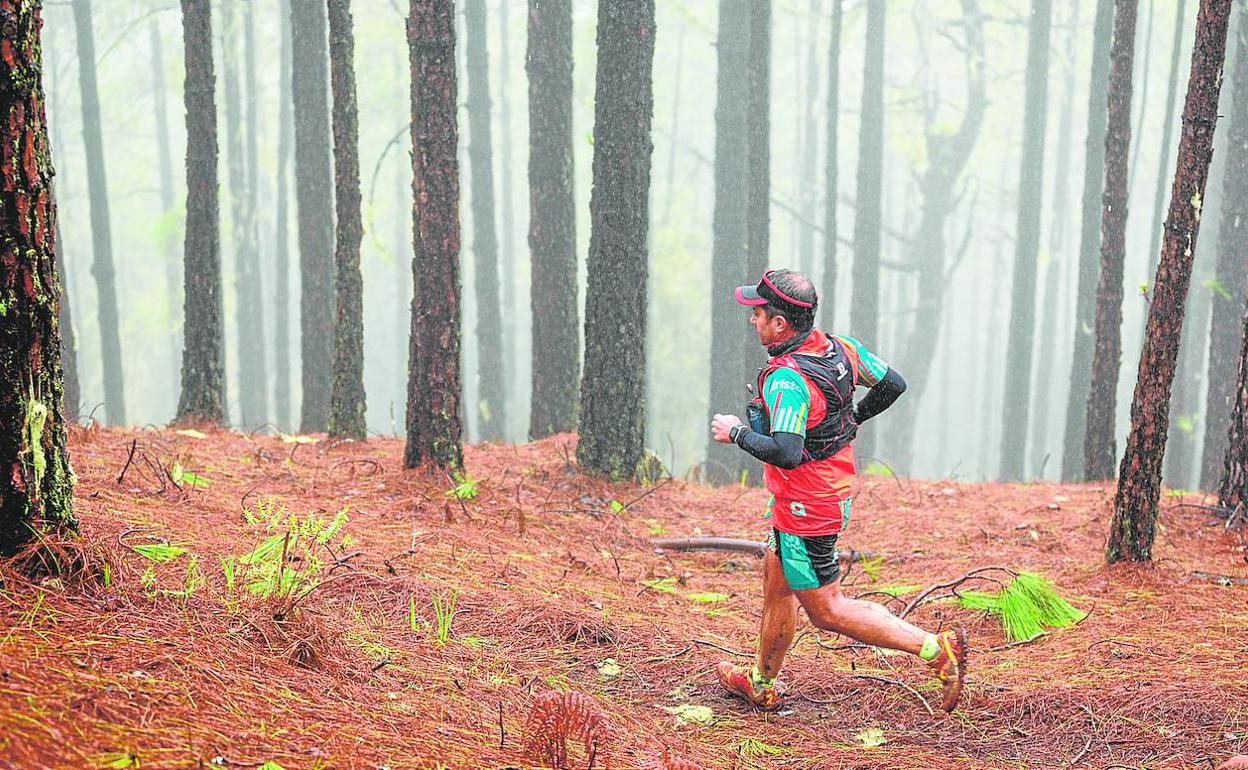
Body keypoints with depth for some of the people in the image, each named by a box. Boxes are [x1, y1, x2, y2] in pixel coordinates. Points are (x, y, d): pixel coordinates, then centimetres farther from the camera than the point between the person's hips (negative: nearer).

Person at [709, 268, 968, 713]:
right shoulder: (840, 348, -4)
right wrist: (851, 419, 22)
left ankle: (936, 648, -3)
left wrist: (737, 432, -21)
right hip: (834, 489, 9)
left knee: (827, 611, 3)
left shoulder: (786, 379, -29)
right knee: (776, 583, 23)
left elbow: (785, 453, -37)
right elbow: (892, 385, 8)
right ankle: (761, 685, 40)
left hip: (805, 508, -9)